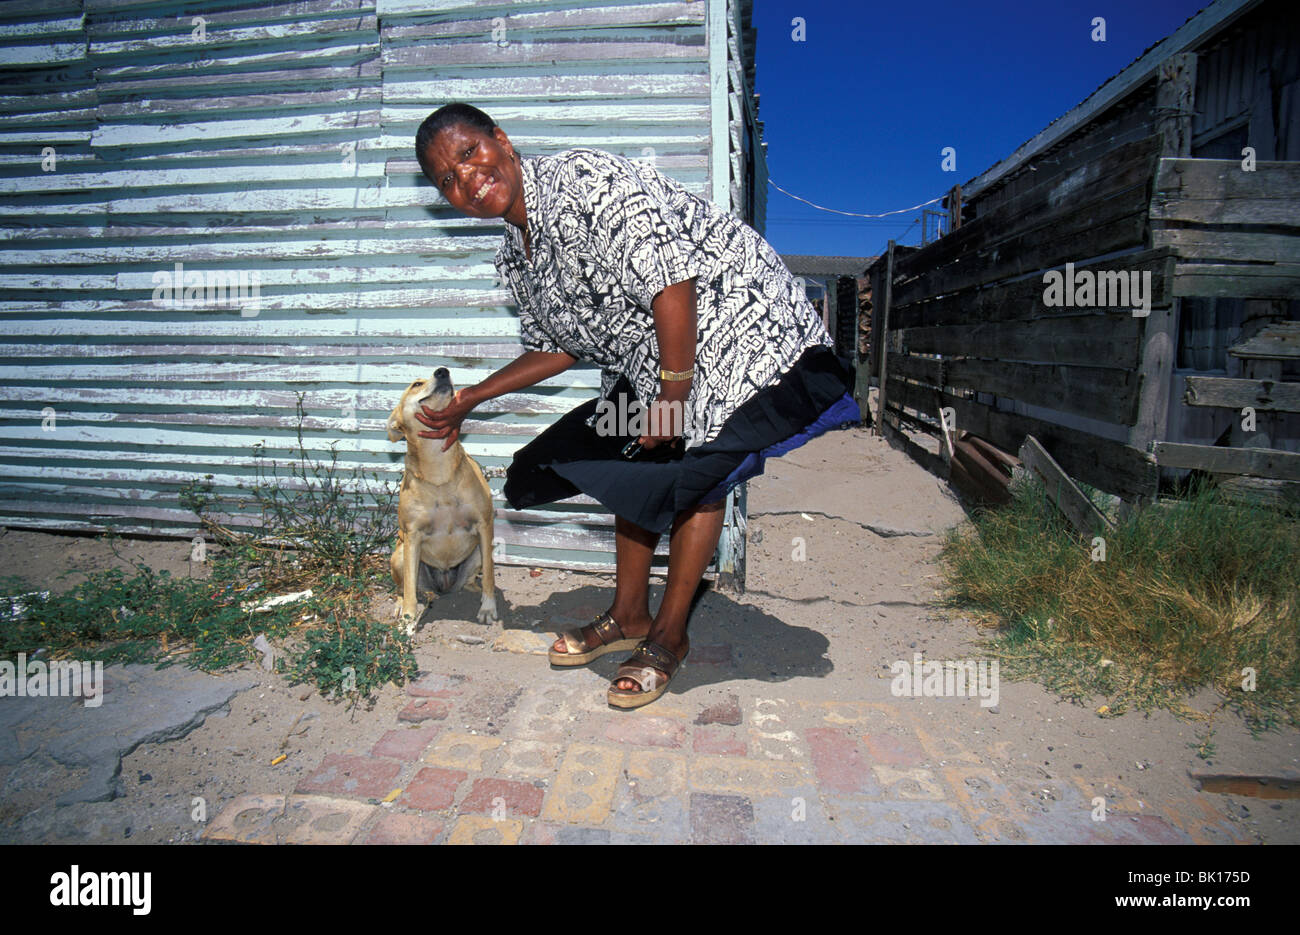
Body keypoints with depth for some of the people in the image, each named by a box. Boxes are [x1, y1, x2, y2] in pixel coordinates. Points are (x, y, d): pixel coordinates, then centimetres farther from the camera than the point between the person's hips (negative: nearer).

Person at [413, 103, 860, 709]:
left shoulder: (583, 180, -24)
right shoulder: (515, 256, 5)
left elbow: (671, 285, -30)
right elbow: (556, 348, 16)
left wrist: (672, 397, -25)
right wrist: (468, 400, 17)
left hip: (740, 328, -9)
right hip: (648, 361, 9)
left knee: (693, 480, -6)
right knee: (638, 465, 12)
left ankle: (668, 637, 12)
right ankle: (628, 618, 29)